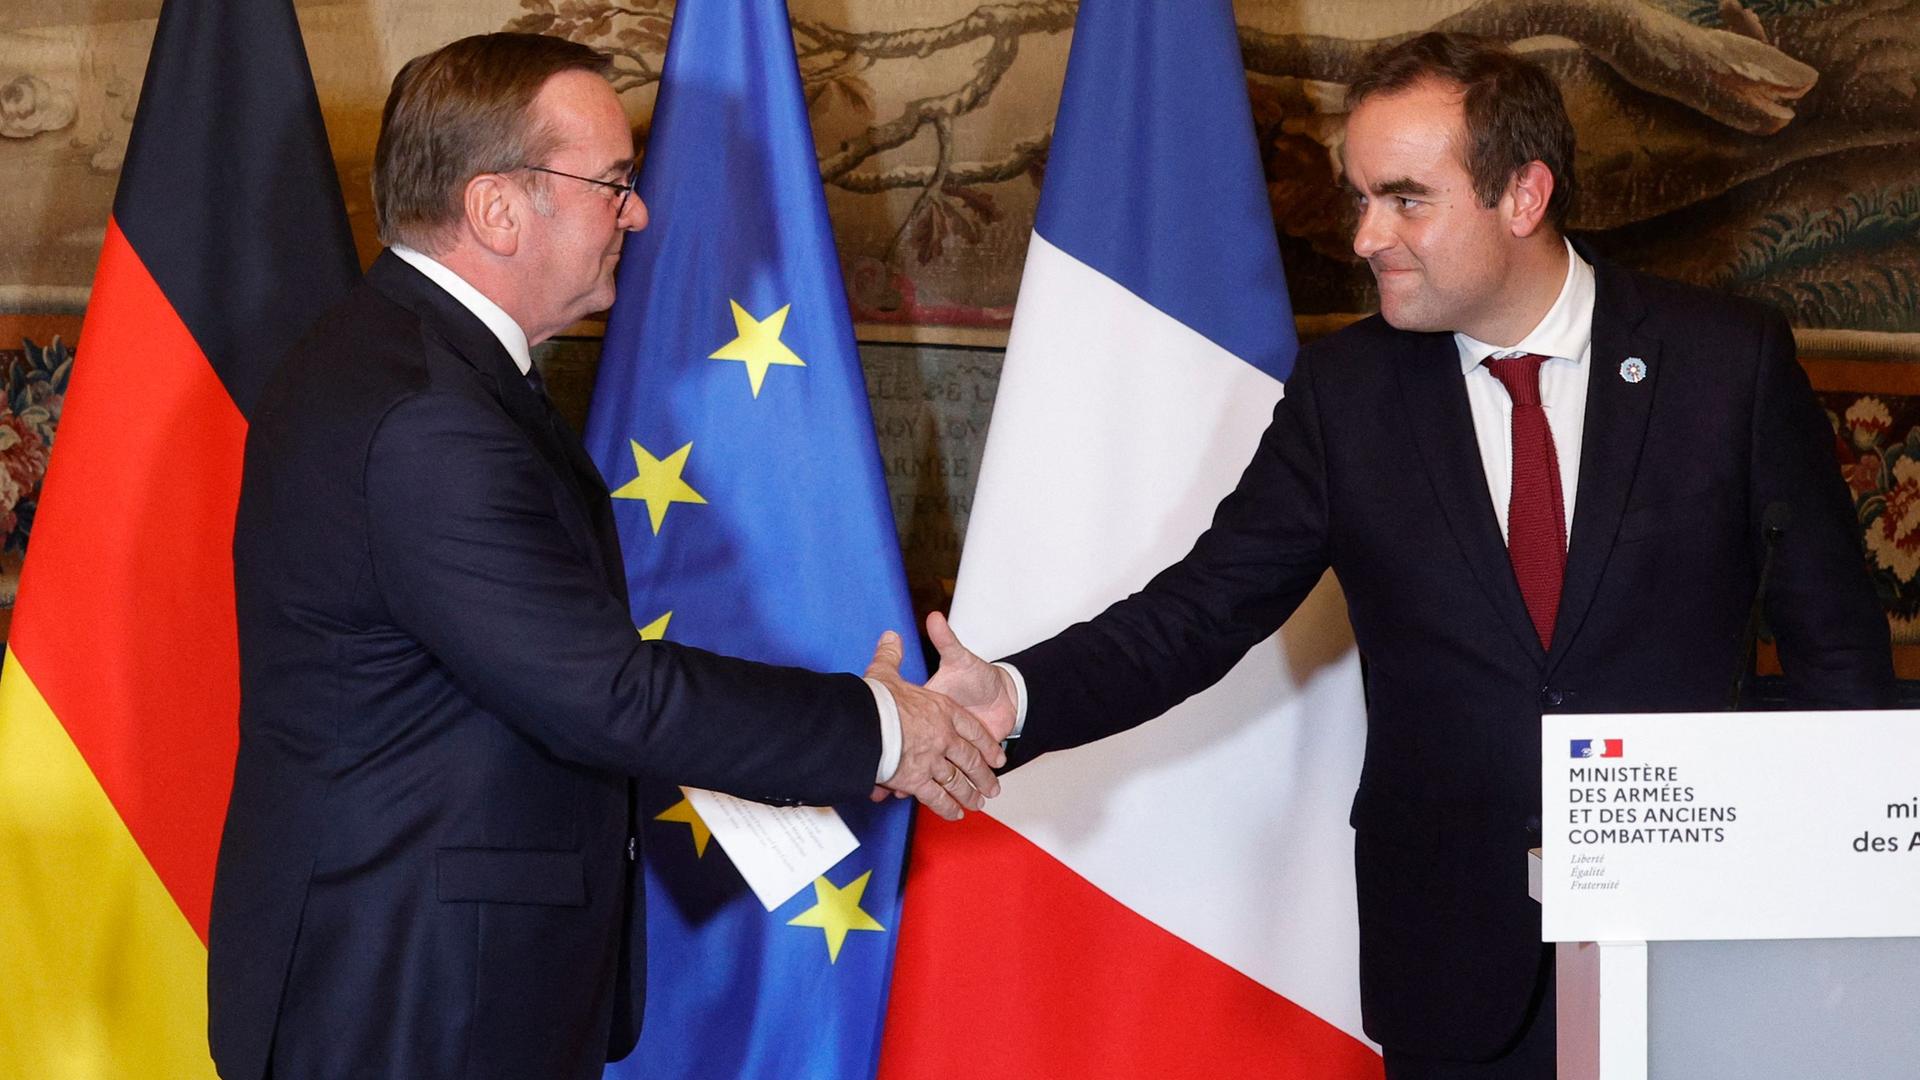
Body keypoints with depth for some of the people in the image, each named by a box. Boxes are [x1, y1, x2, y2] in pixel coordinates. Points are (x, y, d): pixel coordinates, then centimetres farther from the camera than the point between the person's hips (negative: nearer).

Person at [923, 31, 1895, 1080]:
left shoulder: (1729, 358, -5)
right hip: (1455, 961, 1)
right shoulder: (1344, 390, 0)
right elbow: (1201, 609, -2)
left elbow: (1835, 641, 1)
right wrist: (1016, 698, -18)